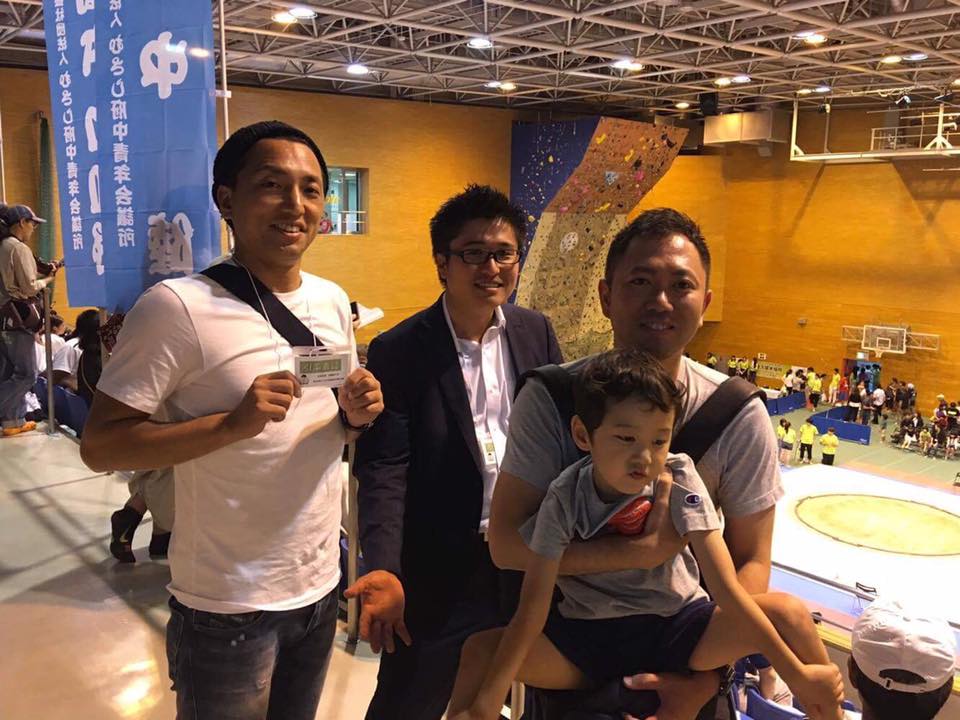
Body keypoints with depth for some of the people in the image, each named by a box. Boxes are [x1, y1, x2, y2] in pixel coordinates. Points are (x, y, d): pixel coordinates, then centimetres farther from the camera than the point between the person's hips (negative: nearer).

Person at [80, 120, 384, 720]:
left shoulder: (334, 302, 2)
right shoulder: (178, 307, -18)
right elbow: (99, 445, -17)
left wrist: (356, 416, -9)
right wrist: (231, 424, -29)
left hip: (321, 583, 6)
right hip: (228, 605, -6)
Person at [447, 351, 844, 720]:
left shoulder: (678, 479, -15)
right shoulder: (565, 498, -15)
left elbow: (725, 587, -17)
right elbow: (533, 605, -17)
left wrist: (796, 672, -22)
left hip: (677, 627, 0)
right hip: (586, 639, 0)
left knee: (787, 612, -20)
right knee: (480, 648, -22)